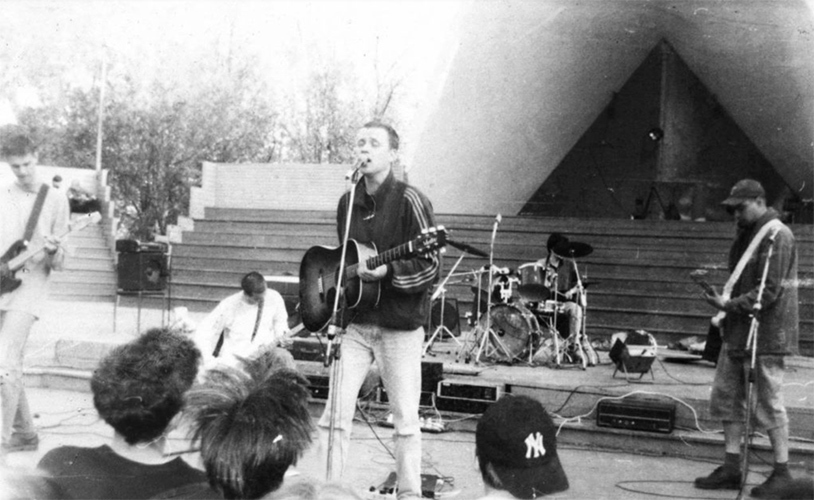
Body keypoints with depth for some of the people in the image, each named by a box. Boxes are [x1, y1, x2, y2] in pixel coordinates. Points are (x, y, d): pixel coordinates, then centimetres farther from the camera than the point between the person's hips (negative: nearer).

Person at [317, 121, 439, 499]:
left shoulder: (409, 200, -8)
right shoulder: (348, 202, 10)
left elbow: (430, 265, -12)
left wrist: (386, 271, -25)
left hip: (400, 325, -5)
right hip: (355, 323, 5)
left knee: (405, 421, 2)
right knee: (335, 416, 2)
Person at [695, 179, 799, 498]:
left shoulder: (776, 237, -13)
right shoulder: (748, 235, 16)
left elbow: (769, 291, -20)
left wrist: (729, 305, -22)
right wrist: (726, 307, 11)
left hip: (764, 335, -10)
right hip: (738, 332, 10)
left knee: (768, 404, -2)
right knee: (727, 398, 11)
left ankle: (782, 472, 10)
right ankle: (731, 469, 18)